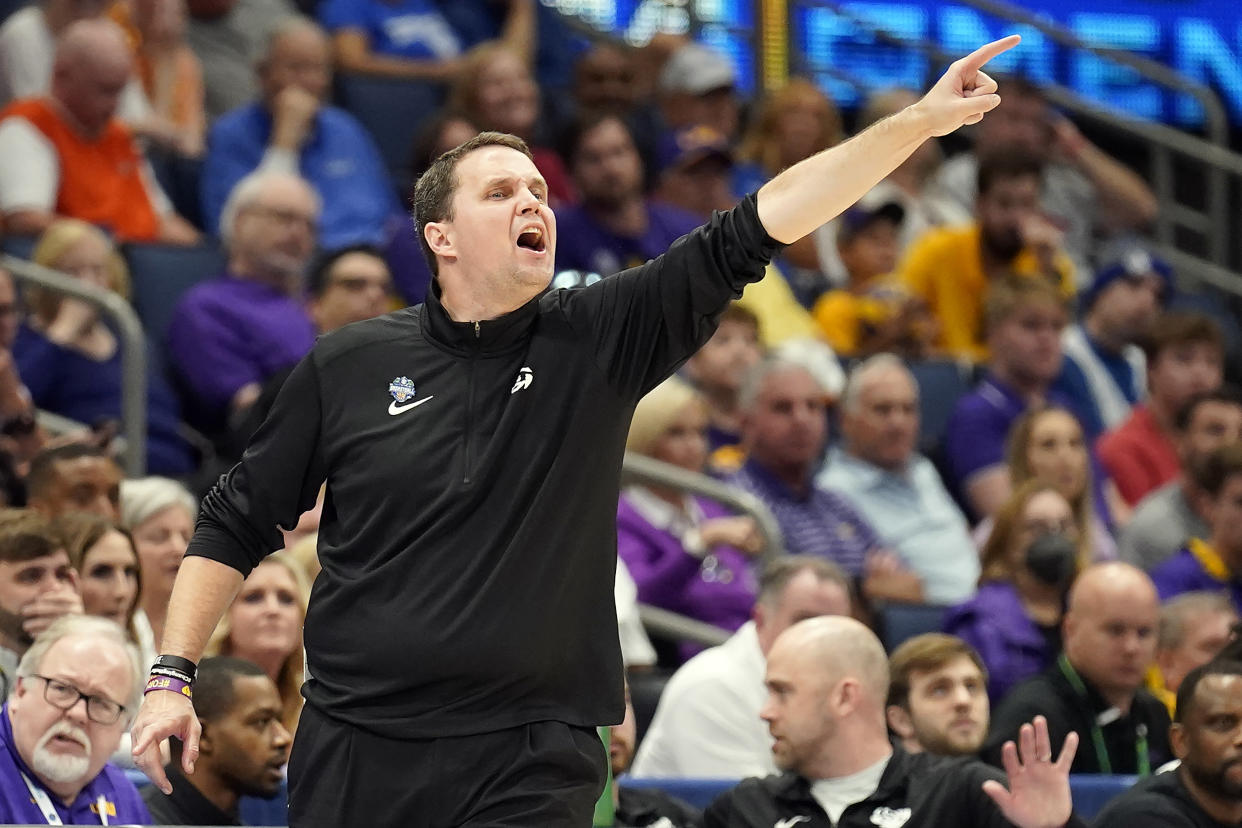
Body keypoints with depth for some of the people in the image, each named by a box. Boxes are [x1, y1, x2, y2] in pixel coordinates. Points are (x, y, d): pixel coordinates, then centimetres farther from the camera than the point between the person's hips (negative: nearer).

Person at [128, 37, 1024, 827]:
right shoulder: (349, 366, 4)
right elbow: (237, 524, 11)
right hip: (353, 753, 1)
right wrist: (173, 676, 4)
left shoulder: (597, 342, 2)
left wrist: (921, 121, -11)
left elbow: (754, 231, -5)